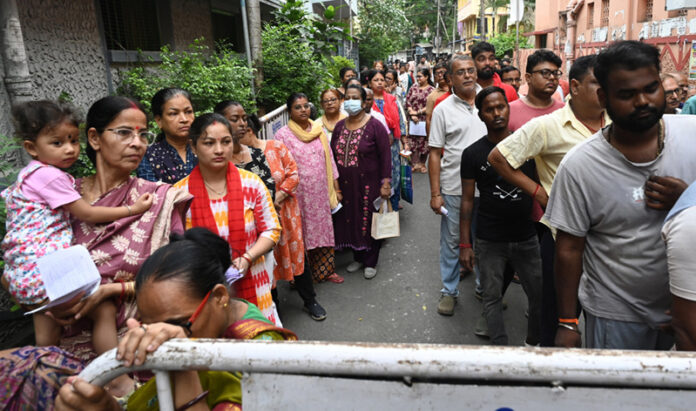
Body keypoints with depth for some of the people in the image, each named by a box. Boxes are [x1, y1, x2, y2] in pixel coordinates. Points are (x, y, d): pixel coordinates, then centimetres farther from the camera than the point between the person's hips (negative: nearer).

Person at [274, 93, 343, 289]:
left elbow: (329, 160, 10)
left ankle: (325, 270, 29)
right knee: (303, 234, 5)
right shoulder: (282, 135, -7)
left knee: (324, 230, 13)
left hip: (321, 193, 4)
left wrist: (336, 189, 10)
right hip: (299, 195, -4)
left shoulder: (319, 130, 6)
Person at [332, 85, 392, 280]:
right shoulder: (339, 126, 8)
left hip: (368, 184, -5)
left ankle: (370, 262, 21)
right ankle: (358, 258, 32)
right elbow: (332, 155, 12)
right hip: (345, 185, 5)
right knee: (350, 220, 13)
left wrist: (385, 183, -14)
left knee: (369, 221, 5)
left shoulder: (374, 126, -8)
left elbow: (385, 155, -9)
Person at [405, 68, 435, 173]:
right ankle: (415, 164, 10)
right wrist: (412, 114, -8)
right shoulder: (413, 89, 11)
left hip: (425, 120, -3)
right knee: (413, 142, 2)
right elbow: (407, 102, 5)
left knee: (424, 142, 3)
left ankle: (422, 164, 16)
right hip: (413, 120, 3)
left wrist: (418, 112, -10)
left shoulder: (431, 90, -2)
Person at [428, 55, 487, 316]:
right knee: (451, 241, 9)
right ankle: (449, 290, 25)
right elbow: (435, 153, -2)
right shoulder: (443, 109, -2)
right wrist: (435, 193, -7)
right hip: (453, 188, -2)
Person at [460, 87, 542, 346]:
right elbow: (467, 200, -1)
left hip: (526, 238, 2)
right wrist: (465, 244, -4)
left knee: (541, 296, 11)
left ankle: (534, 343, 35)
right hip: (489, 242, -2)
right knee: (492, 298, 7)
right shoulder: (473, 154, -3)